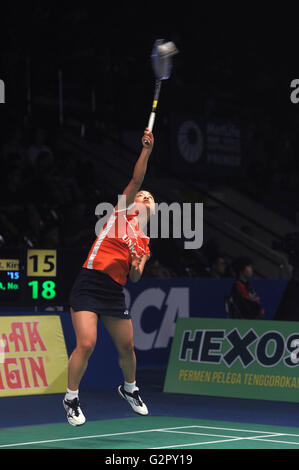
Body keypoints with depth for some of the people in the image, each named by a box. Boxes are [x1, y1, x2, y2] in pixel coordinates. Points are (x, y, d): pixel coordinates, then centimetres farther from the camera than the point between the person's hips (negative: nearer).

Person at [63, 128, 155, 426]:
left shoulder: (144, 244, 18)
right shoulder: (122, 212, 7)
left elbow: (135, 279, 10)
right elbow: (136, 180, -5)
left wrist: (136, 267, -11)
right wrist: (146, 150, -11)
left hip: (114, 292, 6)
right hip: (89, 285, -6)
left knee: (126, 347, 11)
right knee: (86, 345, -15)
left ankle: (129, 389, 39)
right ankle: (71, 398, 2)